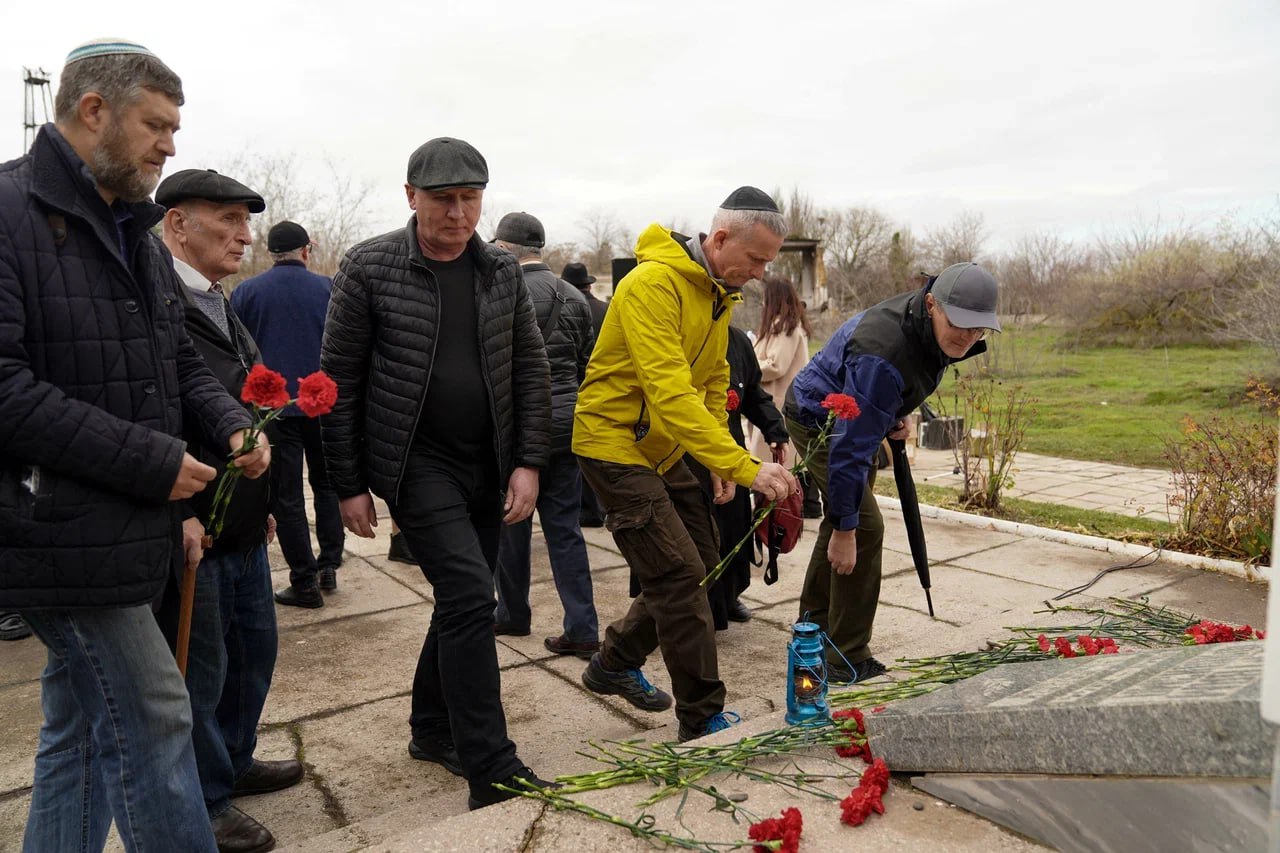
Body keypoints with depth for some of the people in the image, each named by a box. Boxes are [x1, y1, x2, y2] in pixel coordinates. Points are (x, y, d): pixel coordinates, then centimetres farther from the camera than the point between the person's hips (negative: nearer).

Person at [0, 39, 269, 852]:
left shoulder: (138, 234, 14)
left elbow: (182, 360, 19)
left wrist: (232, 423, -1)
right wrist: (153, 462, -20)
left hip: (124, 531, 9)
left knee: (81, 728, 19)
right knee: (154, 719, -1)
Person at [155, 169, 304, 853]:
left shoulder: (219, 306, 15)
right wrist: (175, 513, -23)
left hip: (242, 526, 9)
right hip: (186, 530, -9)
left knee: (254, 650, 20)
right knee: (199, 668, 6)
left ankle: (232, 762, 41)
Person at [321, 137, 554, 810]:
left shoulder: (502, 271, 5)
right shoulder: (369, 268, -7)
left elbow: (530, 369, 7)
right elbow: (339, 380, -5)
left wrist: (528, 462, -2)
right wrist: (348, 485, -5)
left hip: (487, 465, 5)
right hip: (415, 460, -5)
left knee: (463, 600, 13)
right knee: (470, 594, -15)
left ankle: (432, 728, 33)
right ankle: (490, 767, -5)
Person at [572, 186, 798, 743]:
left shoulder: (719, 293, 7)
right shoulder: (652, 285, -24)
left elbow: (713, 382, 15)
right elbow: (671, 392, -33)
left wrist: (720, 459, 3)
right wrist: (744, 466, -38)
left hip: (664, 447, 10)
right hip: (615, 442, -9)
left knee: (699, 564, 13)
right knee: (679, 574, -10)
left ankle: (614, 664, 31)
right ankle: (703, 721, 4)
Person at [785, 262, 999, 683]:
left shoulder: (931, 327, -12)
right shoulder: (883, 355, -40)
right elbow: (852, 446, -37)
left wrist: (895, 415, 1)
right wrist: (846, 528, -33)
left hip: (856, 416, 9)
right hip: (818, 419, -9)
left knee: (848, 518, 18)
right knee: (864, 528, -15)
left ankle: (813, 626, 36)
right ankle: (848, 660, -3)